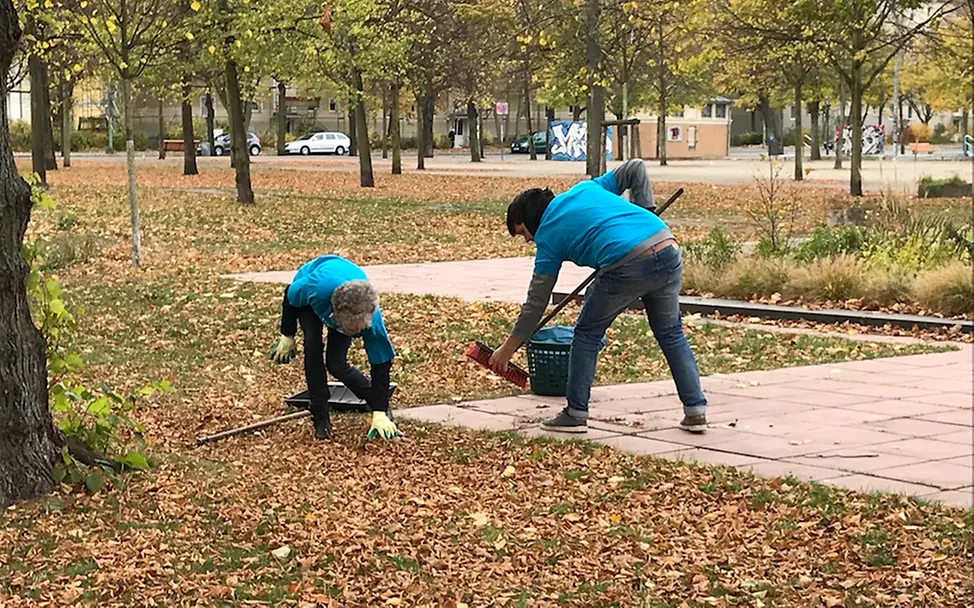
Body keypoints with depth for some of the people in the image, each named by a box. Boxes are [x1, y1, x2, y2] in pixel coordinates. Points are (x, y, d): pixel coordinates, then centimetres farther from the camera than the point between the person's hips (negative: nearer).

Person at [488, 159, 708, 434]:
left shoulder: (548, 236, 15)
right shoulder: (586, 189, 28)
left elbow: (536, 301, 18)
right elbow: (636, 168, 22)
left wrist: (508, 348, 27)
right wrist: (644, 212, 21)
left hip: (628, 266, -6)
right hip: (668, 250, 6)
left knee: (587, 334, 16)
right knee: (671, 334, 22)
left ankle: (576, 413, 19)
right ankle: (696, 410, 19)